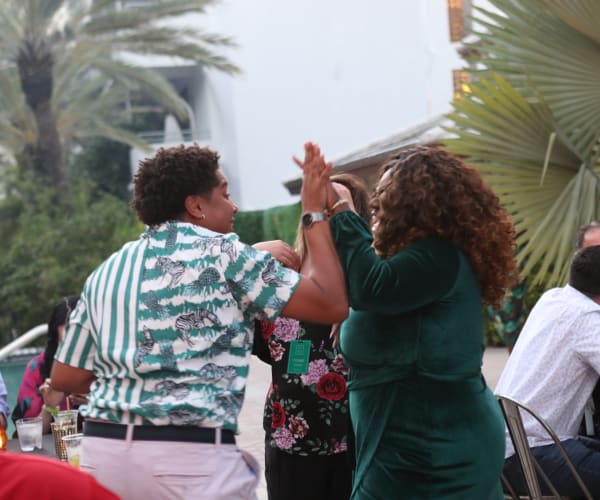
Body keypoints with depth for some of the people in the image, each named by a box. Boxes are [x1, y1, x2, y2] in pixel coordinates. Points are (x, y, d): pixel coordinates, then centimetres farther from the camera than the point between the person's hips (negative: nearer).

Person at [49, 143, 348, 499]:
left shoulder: (106, 272, 14)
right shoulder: (223, 254, -1)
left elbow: (65, 377, 15)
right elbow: (331, 304, -3)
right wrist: (314, 213, 7)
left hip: (104, 449, 6)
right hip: (192, 456, -5)